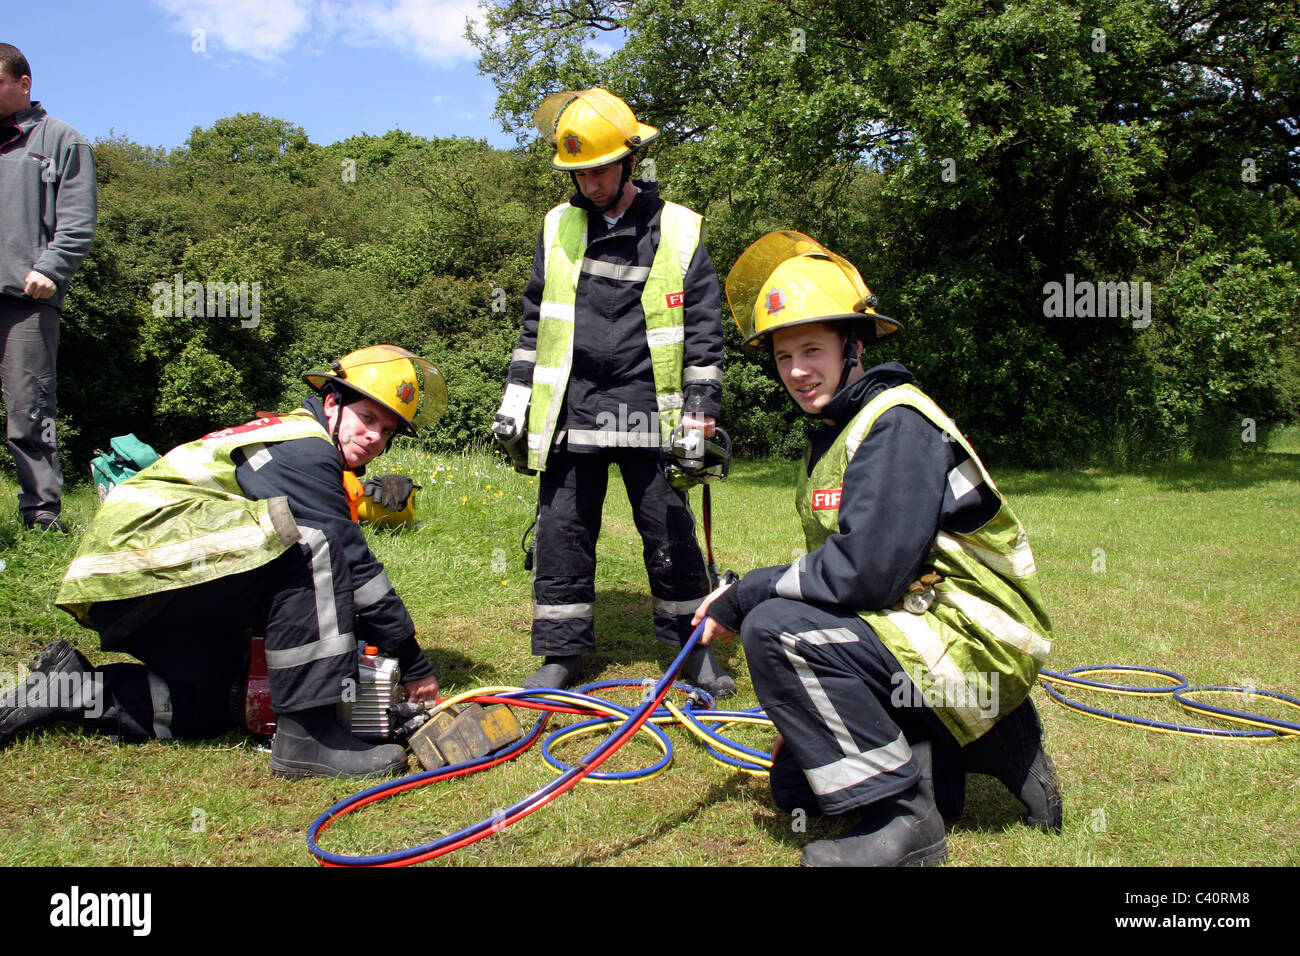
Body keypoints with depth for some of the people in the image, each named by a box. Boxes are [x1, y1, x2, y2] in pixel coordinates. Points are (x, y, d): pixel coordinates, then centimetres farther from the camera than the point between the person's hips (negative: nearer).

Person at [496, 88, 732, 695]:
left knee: (670, 530, 2)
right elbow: (535, 318, 16)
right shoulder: (558, 227, 11)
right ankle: (562, 653, 17)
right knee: (563, 529, 4)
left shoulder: (678, 230, 2)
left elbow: (703, 326, 3)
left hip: (646, 407, -2)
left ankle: (693, 646, 19)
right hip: (569, 406, 3)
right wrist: (517, 397, 11)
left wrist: (701, 407, -4)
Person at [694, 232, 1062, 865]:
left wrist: (744, 596, -17)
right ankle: (991, 743, 16)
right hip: (922, 629, 10)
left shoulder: (897, 423, -19)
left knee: (775, 627, -27)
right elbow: (835, 569, 13)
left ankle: (901, 816, -15)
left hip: (975, 645, -10)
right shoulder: (833, 433, 12)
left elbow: (865, 571, -29)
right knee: (794, 788, 14)